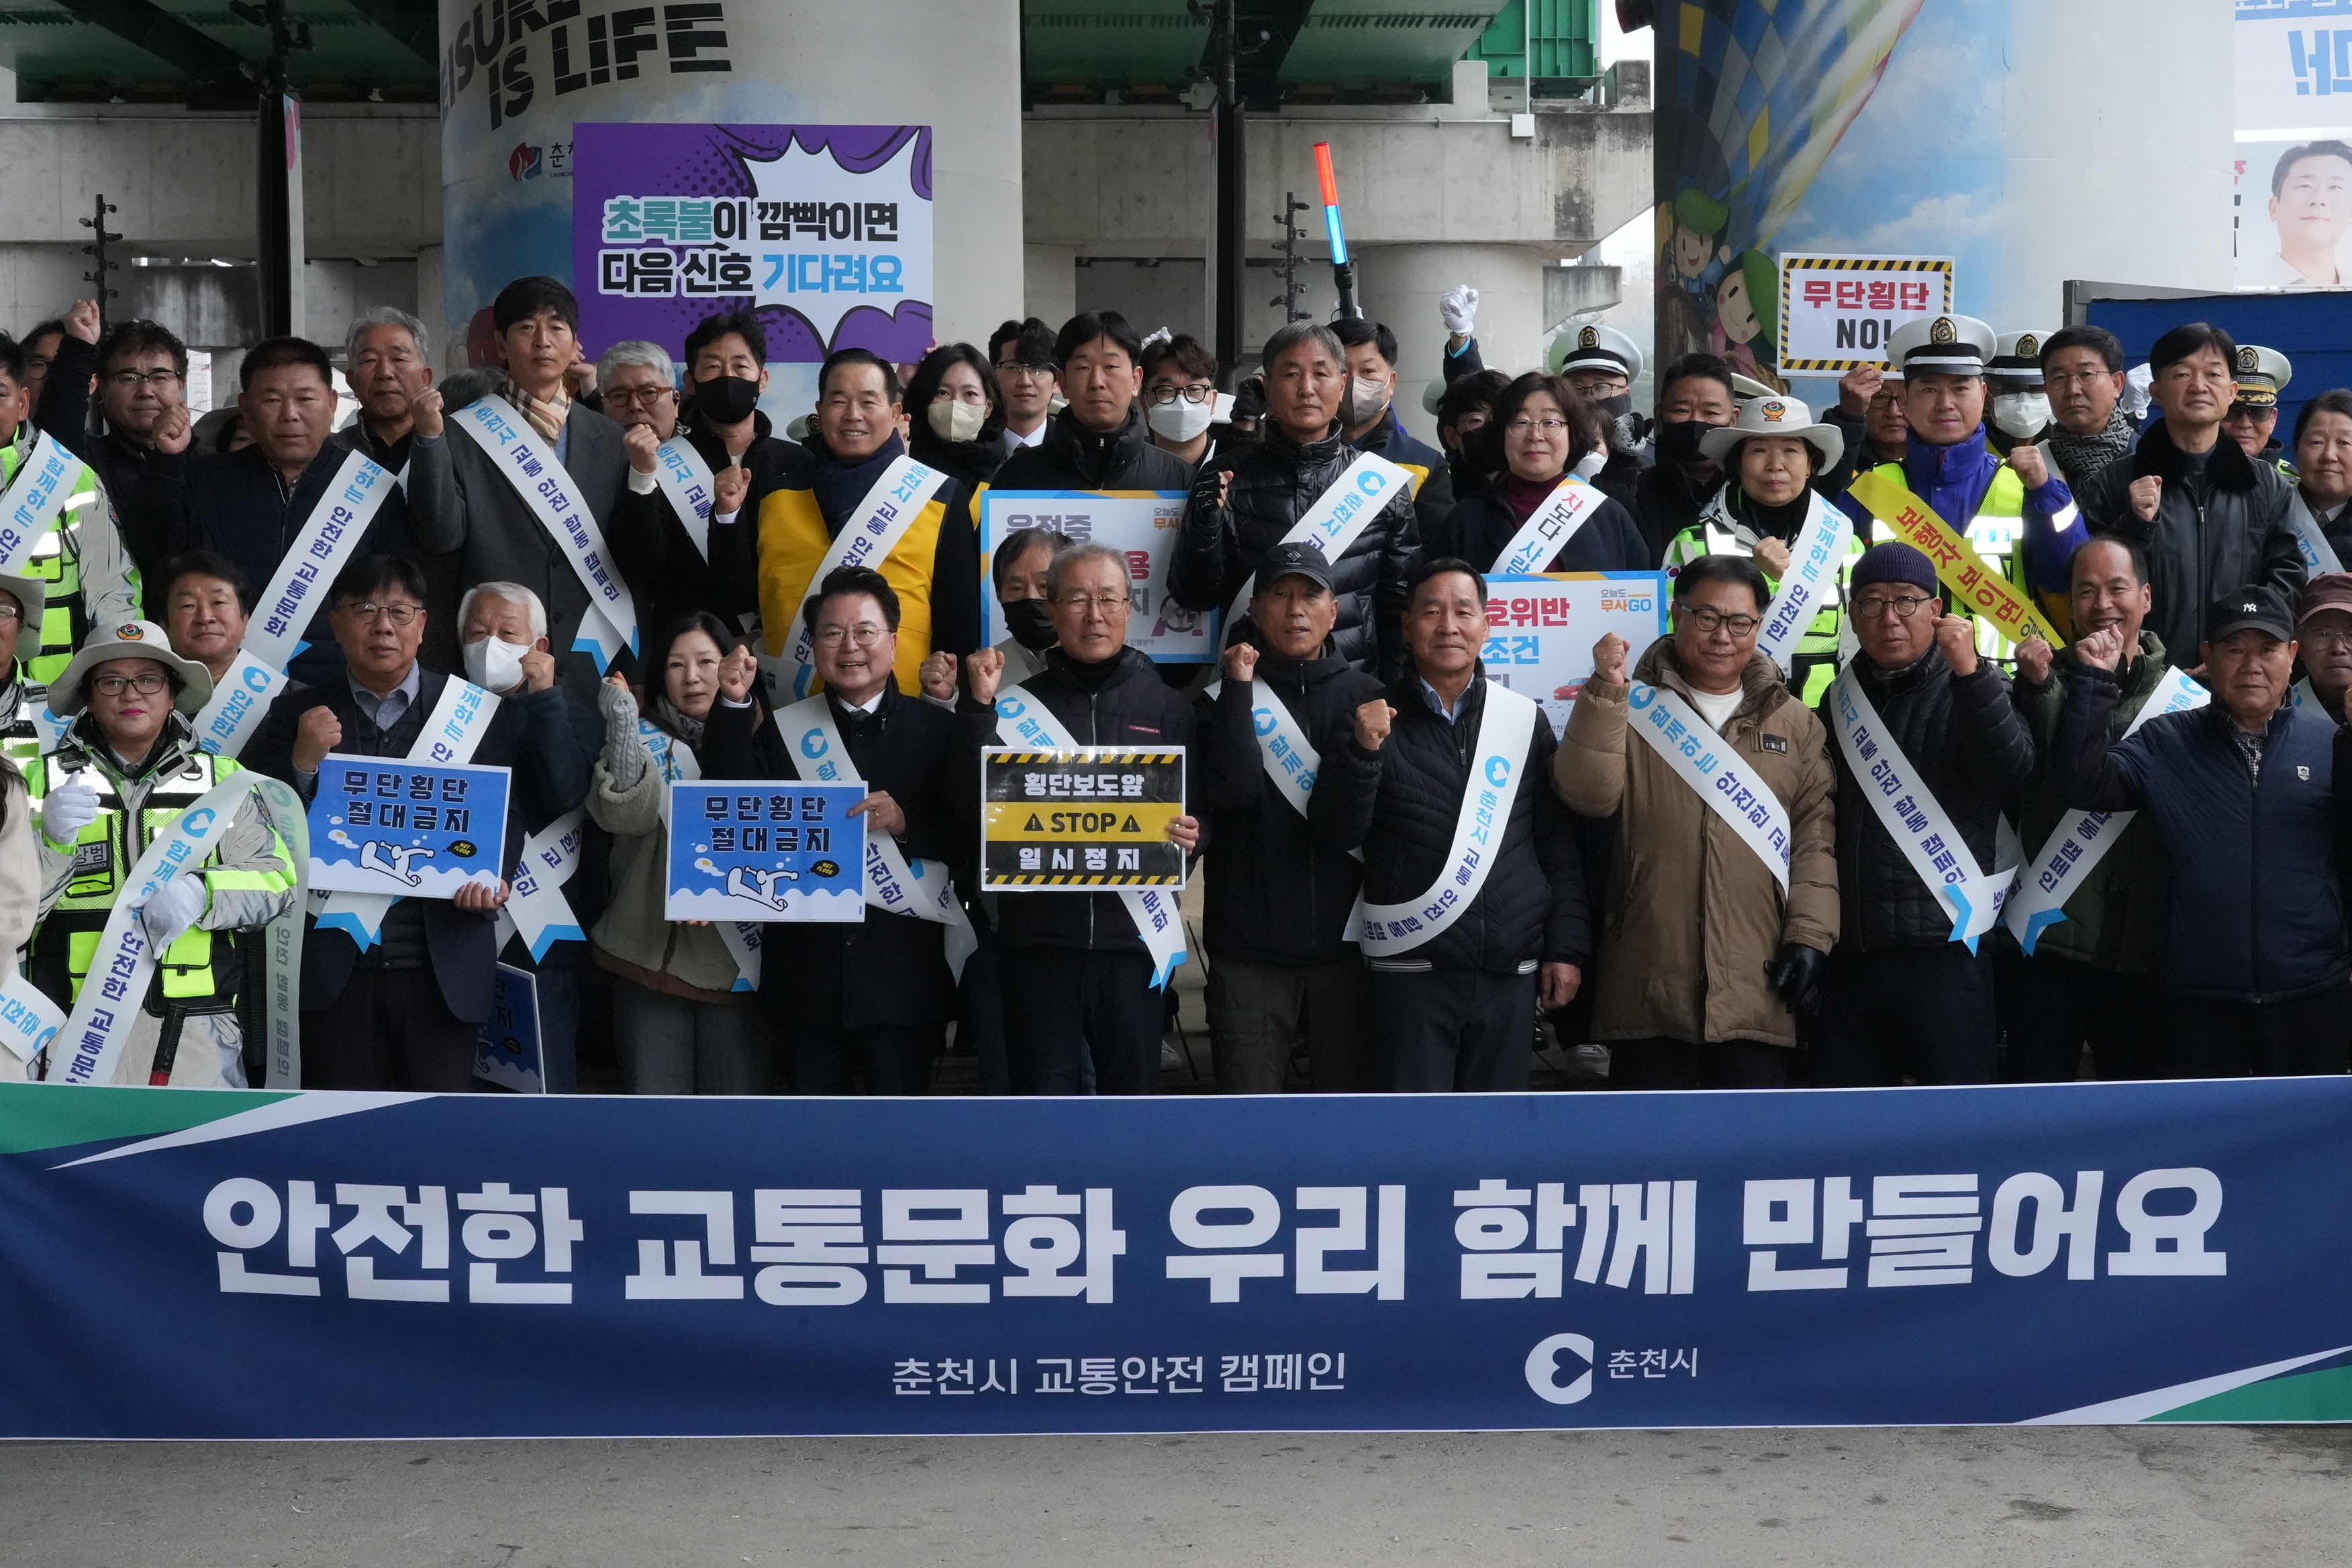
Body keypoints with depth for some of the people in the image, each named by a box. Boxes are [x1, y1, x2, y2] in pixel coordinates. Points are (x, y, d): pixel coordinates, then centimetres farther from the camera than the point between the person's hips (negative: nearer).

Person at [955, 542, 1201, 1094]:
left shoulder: (1166, 706, 8)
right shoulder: (1019, 703, 6)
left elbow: (1201, 813, 12)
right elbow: (972, 804, -4)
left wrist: (1190, 836, -11)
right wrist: (979, 709, -13)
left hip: (1133, 935, 1)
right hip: (1038, 938, -1)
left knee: (1133, 1090, 8)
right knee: (1043, 1092, 3)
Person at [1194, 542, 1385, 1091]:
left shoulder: (1365, 696, 8)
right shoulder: (1223, 699, 5)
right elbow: (1232, 789, -13)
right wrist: (1239, 687, -13)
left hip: (1345, 940, 1)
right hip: (1250, 948, -1)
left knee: (1353, 1090, 6)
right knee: (1248, 1093, 2)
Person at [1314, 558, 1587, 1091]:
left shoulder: (1525, 720, 6)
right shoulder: (1377, 719, 2)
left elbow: (1559, 846, 9)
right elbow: (1338, 833, -5)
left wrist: (1567, 948, 3)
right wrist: (1363, 750, -19)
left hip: (1511, 970, 2)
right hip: (1412, 968, -2)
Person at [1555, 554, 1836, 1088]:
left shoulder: (1795, 723, 13)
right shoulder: (1635, 707, 9)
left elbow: (1816, 835, 8)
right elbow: (1588, 794, -6)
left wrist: (1810, 937, -2)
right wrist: (1606, 692, -15)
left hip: (1758, 992, 1)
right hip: (1650, 991, -1)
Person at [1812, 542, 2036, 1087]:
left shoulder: (1969, 691, 3)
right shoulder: (1839, 699, 16)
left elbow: (2012, 768, -16)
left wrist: (1970, 673, -26)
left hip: (1943, 945, -4)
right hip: (1848, 948, 4)